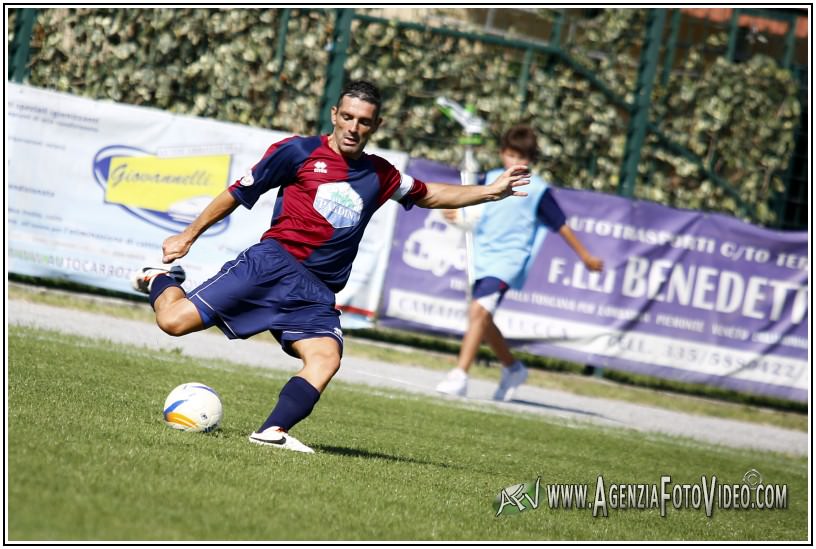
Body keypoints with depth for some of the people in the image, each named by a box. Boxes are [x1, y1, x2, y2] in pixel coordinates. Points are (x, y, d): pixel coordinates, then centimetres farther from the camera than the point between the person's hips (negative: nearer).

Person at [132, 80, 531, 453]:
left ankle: (273, 431, -34)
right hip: (271, 264, -4)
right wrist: (189, 235, 10)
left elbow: (428, 195, 32)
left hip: (315, 294, 4)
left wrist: (489, 192, 21)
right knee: (174, 321, -15)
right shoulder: (299, 152, 2)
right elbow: (239, 193, 8)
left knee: (326, 358, -26)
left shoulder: (380, 176, 16)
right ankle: (162, 280, 18)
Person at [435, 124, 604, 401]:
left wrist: (585, 256, 6)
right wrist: (456, 213, -2)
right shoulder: (490, 179, 8)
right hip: (482, 258, 7)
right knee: (482, 319, 14)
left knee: (479, 310, -24)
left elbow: (560, 224, 2)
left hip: (510, 259, -7)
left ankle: (459, 376, -28)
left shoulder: (537, 189, -4)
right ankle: (513, 369, 36)